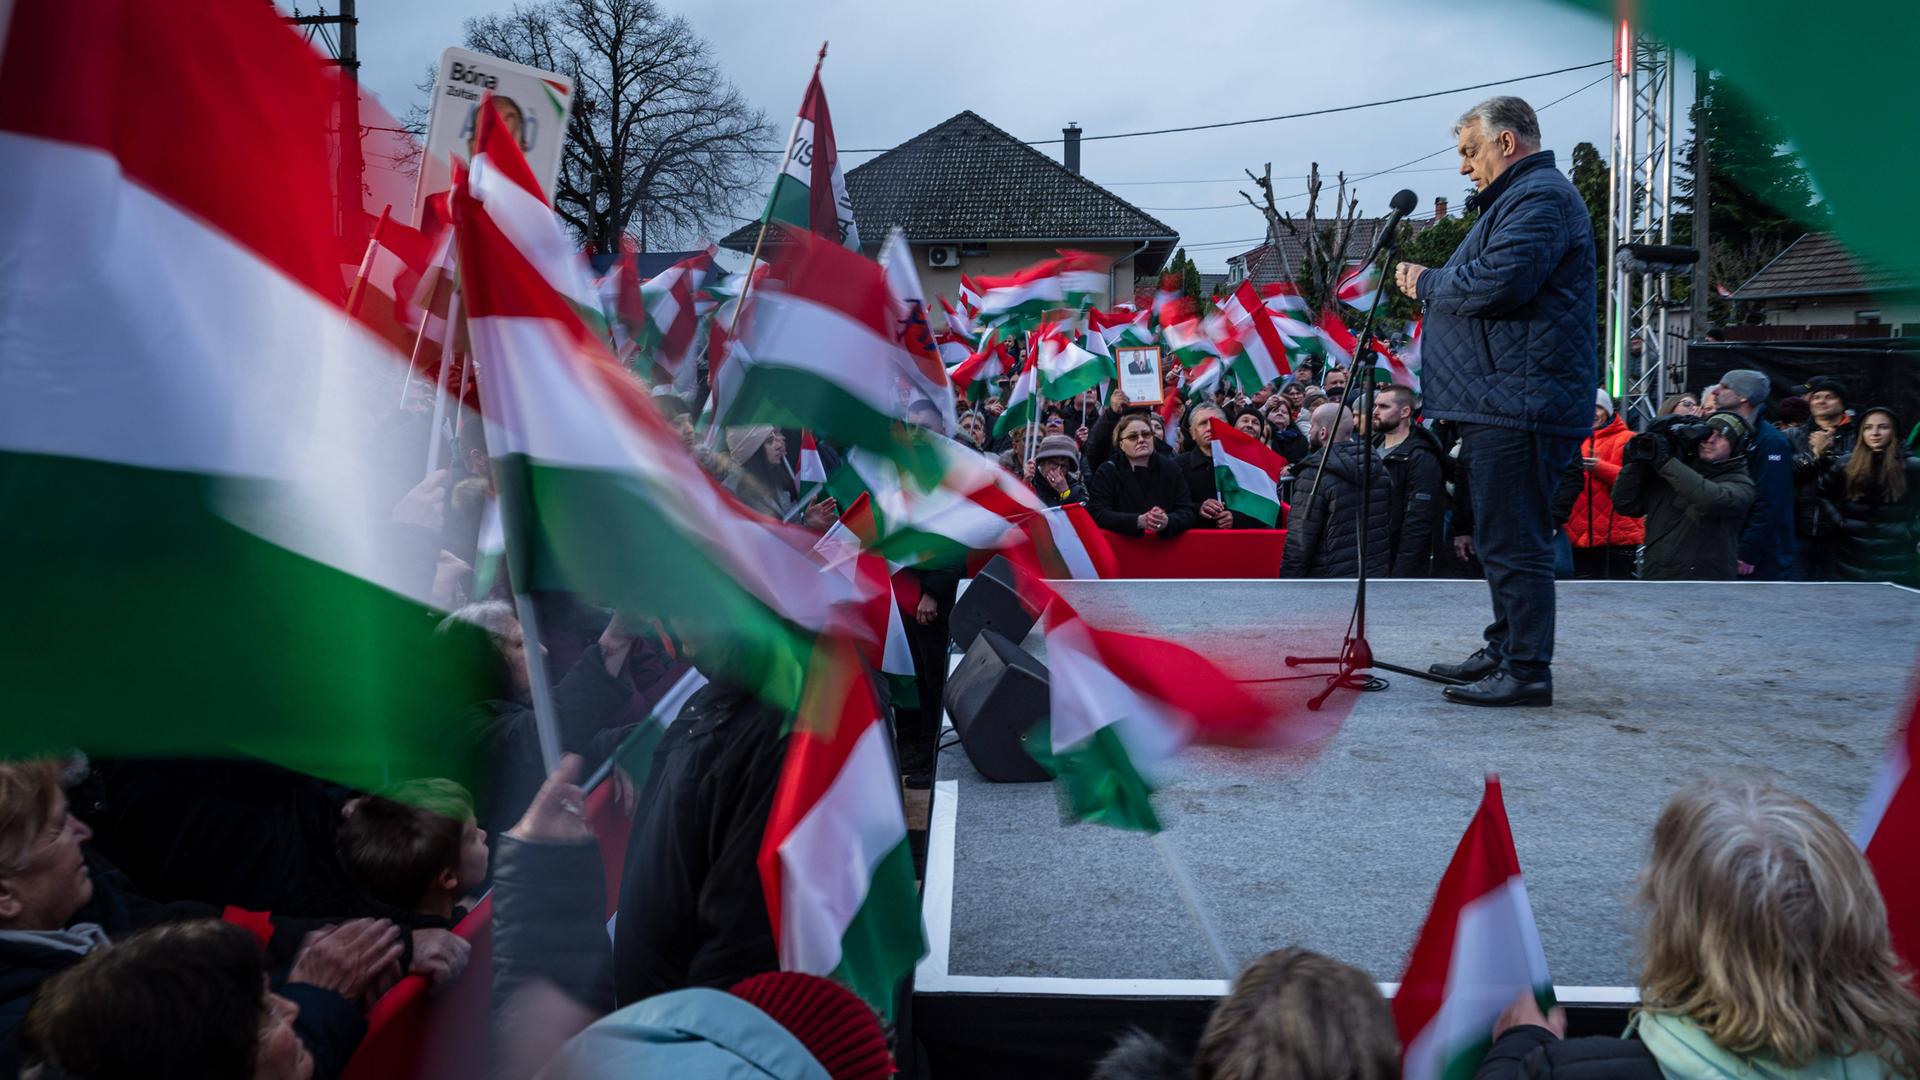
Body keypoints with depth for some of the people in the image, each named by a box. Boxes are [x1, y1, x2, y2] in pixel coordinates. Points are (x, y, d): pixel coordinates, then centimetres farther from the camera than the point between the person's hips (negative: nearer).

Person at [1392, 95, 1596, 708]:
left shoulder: (1540, 197, -10)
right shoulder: (1517, 198, 26)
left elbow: (1498, 283, -23)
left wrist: (1426, 283, -8)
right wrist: (1430, 285, 11)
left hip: (1519, 405, -11)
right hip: (1503, 403, 11)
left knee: (1513, 542, -10)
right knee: (1502, 538, 16)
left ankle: (1527, 670, -6)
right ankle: (1504, 651, 25)